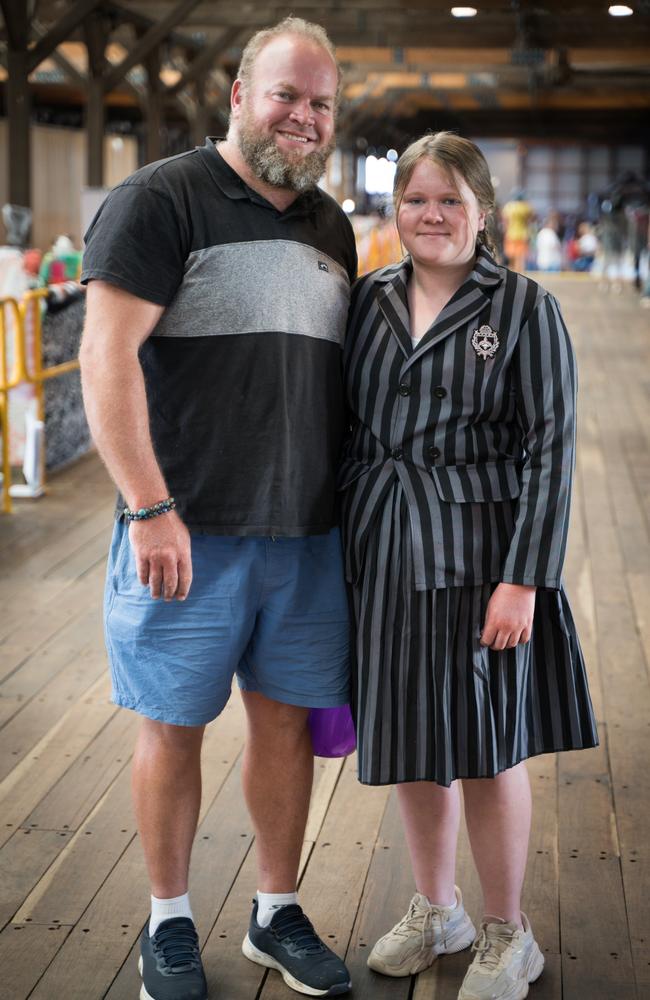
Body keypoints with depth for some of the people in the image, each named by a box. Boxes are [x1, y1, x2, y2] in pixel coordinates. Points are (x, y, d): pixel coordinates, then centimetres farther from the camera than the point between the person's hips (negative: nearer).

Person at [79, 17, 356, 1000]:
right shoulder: (160, 199, -7)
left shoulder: (332, 227, 14)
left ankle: (276, 914, 28)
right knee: (174, 724, 5)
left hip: (307, 532, 6)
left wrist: (351, 500, 16)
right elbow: (108, 357, -14)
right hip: (188, 531, -5)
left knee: (287, 719, 12)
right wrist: (152, 509, -19)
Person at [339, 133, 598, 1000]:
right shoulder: (368, 300, 7)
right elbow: (342, 429, 12)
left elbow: (551, 450, -9)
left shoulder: (525, 309, -5)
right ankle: (435, 910, 35)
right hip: (382, 554, 4)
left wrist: (521, 579, -15)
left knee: (487, 748, 4)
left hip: (475, 557, -4)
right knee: (410, 742, 14)